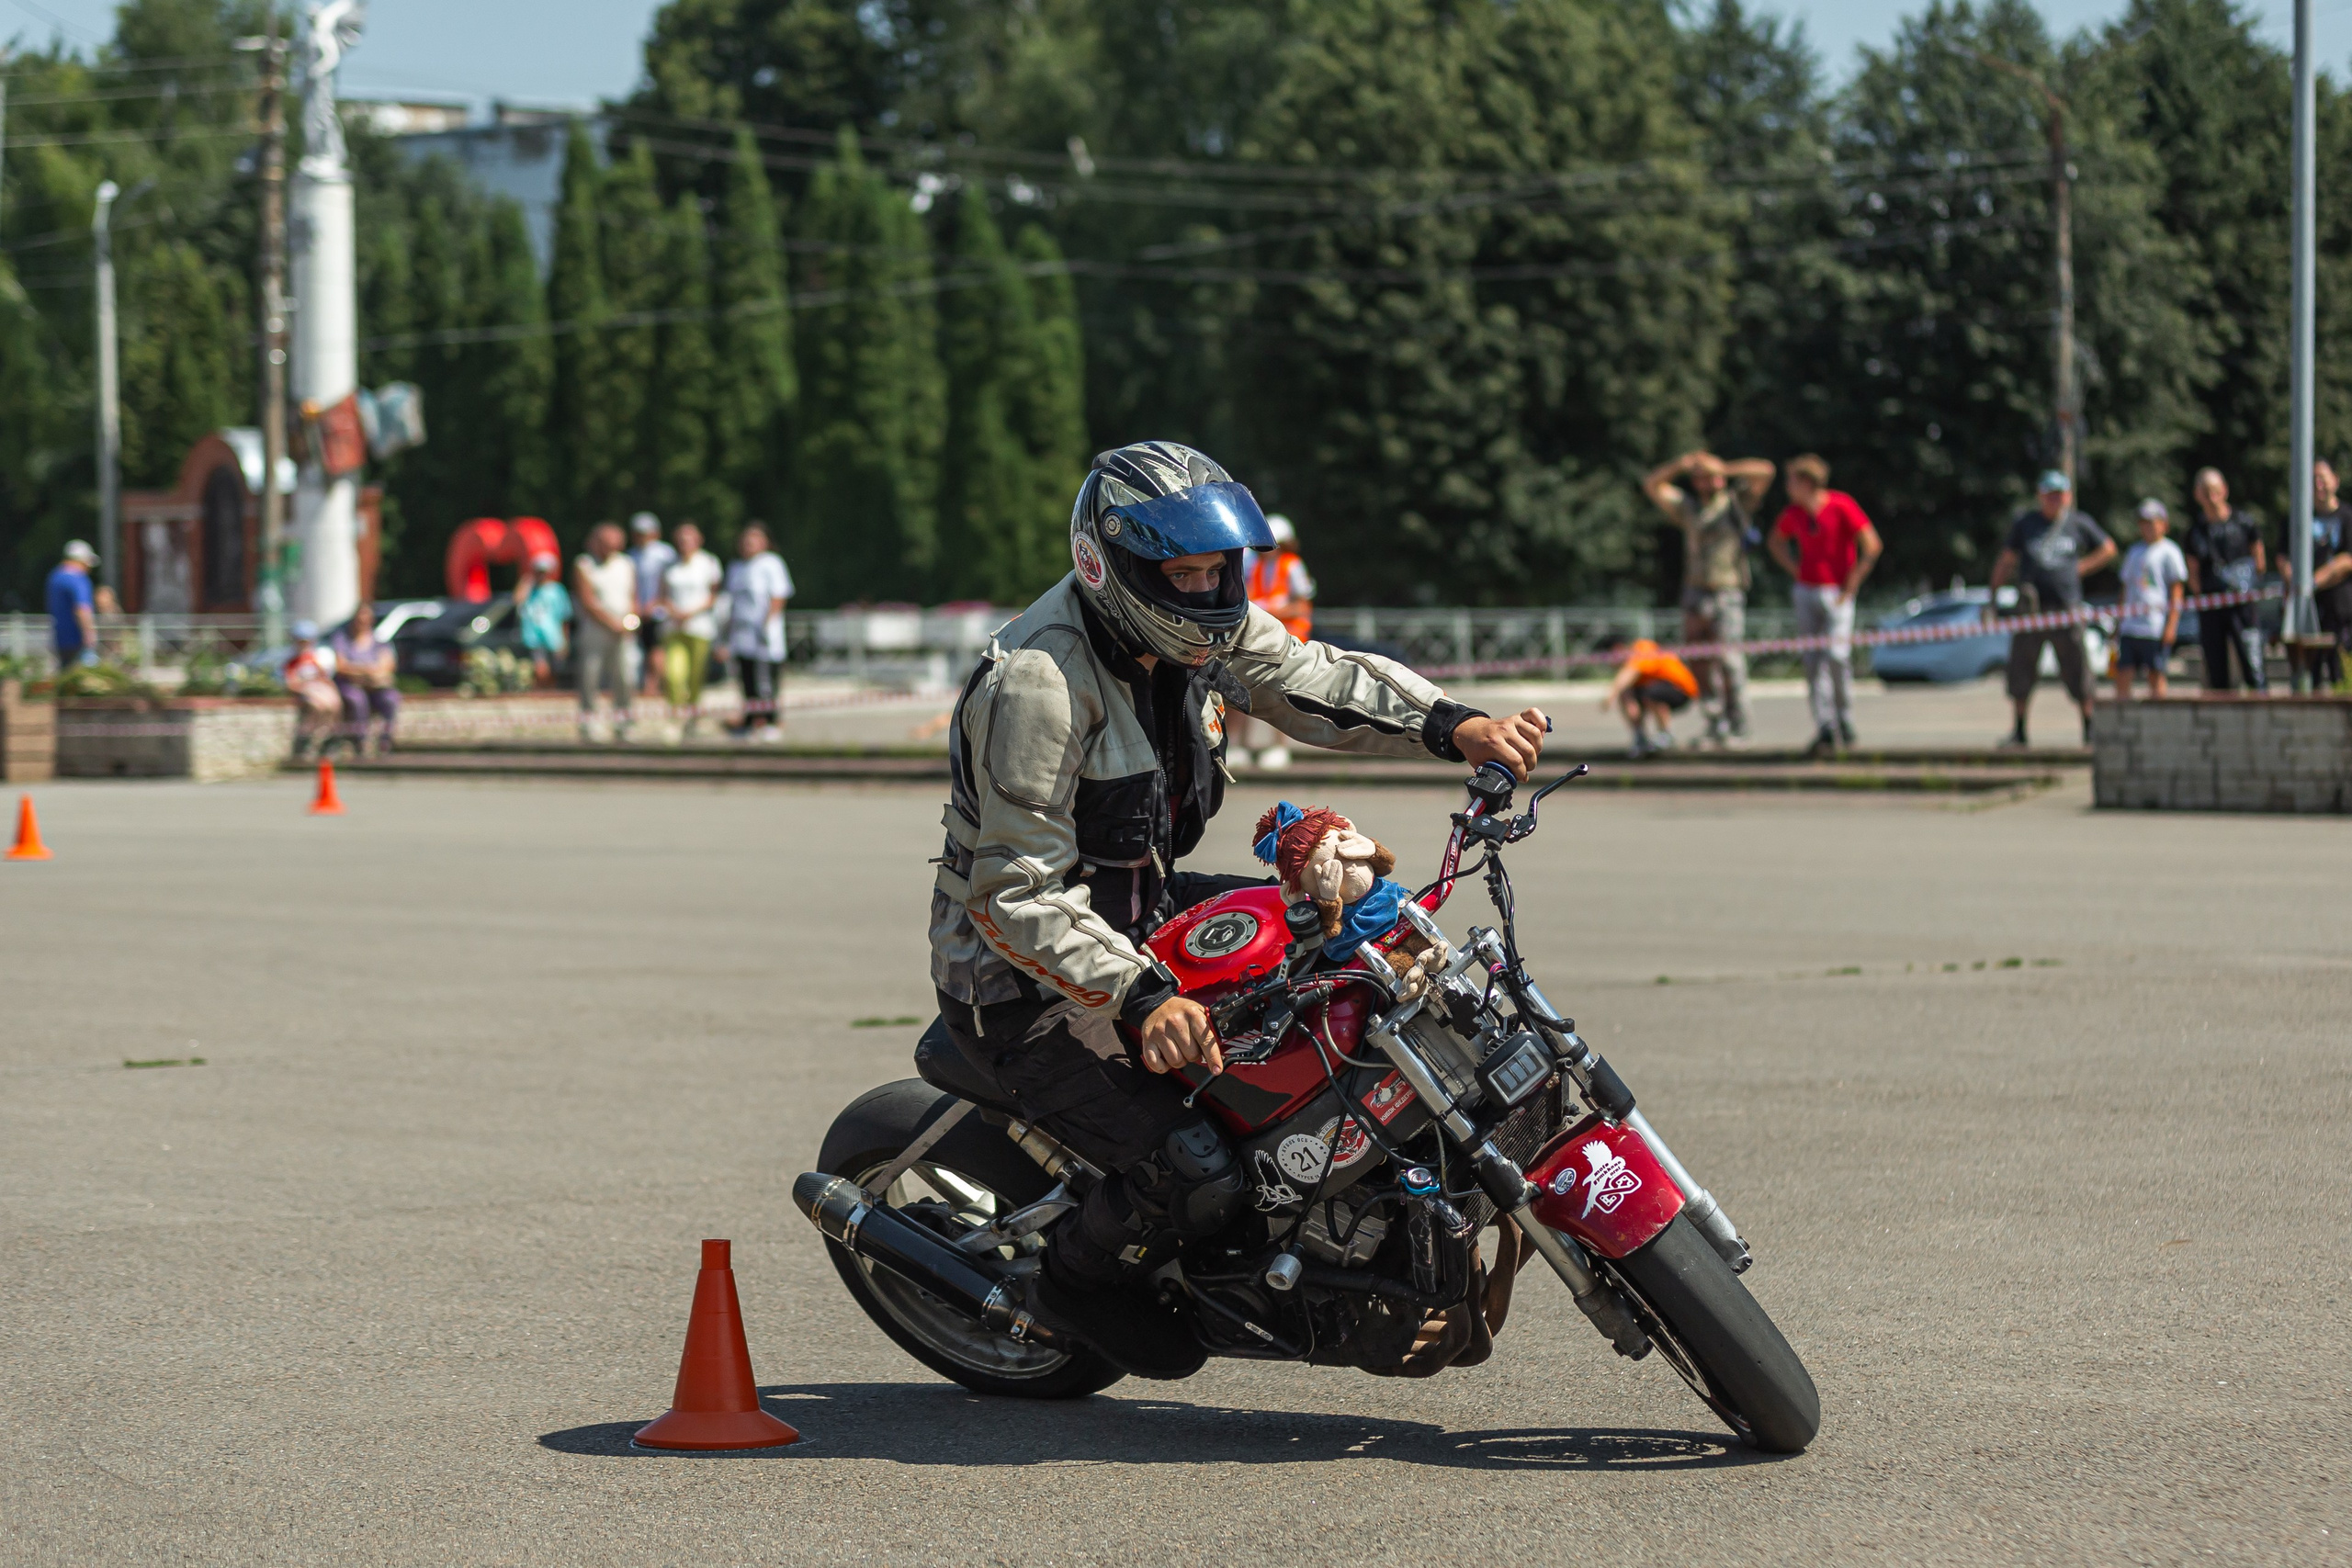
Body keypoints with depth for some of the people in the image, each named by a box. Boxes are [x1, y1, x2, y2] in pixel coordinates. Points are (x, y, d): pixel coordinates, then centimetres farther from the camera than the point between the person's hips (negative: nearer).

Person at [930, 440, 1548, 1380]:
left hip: (1142, 914, 9)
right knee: (1198, 1179, -21)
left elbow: (1313, 680, 1)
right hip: (1024, 984, -9)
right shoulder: (1036, 683, -29)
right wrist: (1138, 1000, -42)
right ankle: (1081, 1278, 12)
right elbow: (1021, 894, -30)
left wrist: (1453, 726, -18)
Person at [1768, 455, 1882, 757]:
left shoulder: (1842, 506, -12)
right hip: (1806, 592, 5)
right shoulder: (1793, 511, 5)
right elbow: (1776, 542, 25)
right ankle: (1824, 730, -1)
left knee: (1836, 657, -14)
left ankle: (1846, 725, 5)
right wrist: (1795, 570, 9)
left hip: (1837, 593, -5)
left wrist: (1851, 586, -11)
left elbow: (1872, 546, -13)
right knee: (1813, 662, -1)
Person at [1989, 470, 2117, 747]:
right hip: (2030, 607, 1)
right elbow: (2006, 561, 10)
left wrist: (2081, 568, 7)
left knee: (2077, 672, -2)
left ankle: (2089, 728, 8)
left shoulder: (2079, 524, 7)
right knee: (2021, 672, 1)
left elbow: (2108, 548, 20)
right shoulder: (2024, 523, 7)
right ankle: (2018, 731, 11)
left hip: (2067, 607, -1)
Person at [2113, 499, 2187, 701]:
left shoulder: (2169, 552, 1)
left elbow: (2176, 592, -3)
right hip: (2129, 625, 6)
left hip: (2156, 624, -6)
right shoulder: (2133, 552, 19)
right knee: (2122, 671, 0)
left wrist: (2171, 624, -11)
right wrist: (2119, 620, 18)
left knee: (2156, 676, -3)